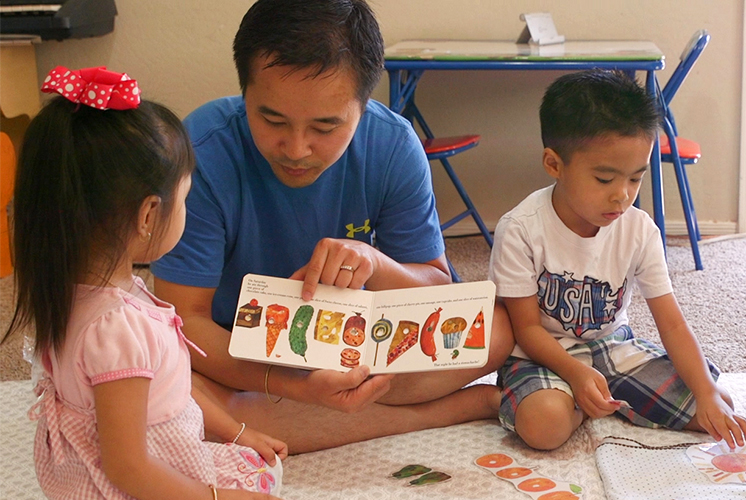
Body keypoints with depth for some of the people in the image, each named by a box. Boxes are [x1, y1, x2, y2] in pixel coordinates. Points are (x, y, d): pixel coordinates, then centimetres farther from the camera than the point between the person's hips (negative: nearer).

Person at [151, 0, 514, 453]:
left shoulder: (393, 147, -17)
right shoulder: (203, 155, -26)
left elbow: (440, 291, -10)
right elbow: (183, 319, -25)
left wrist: (374, 262, -33)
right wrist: (293, 386, -42)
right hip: (233, 351, -1)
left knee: (495, 328, -18)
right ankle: (455, 409, -24)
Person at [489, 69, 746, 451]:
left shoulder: (639, 230, -8)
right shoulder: (521, 230, -20)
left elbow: (672, 324, -8)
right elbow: (527, 327, -15)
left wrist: (708, 394, -20)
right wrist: (577, 373, -32)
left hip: (615, 347, 4)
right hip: (547, 356, -4)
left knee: (714, 404, -10)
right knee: (543, 423, -36)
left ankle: (606, 399, 3)